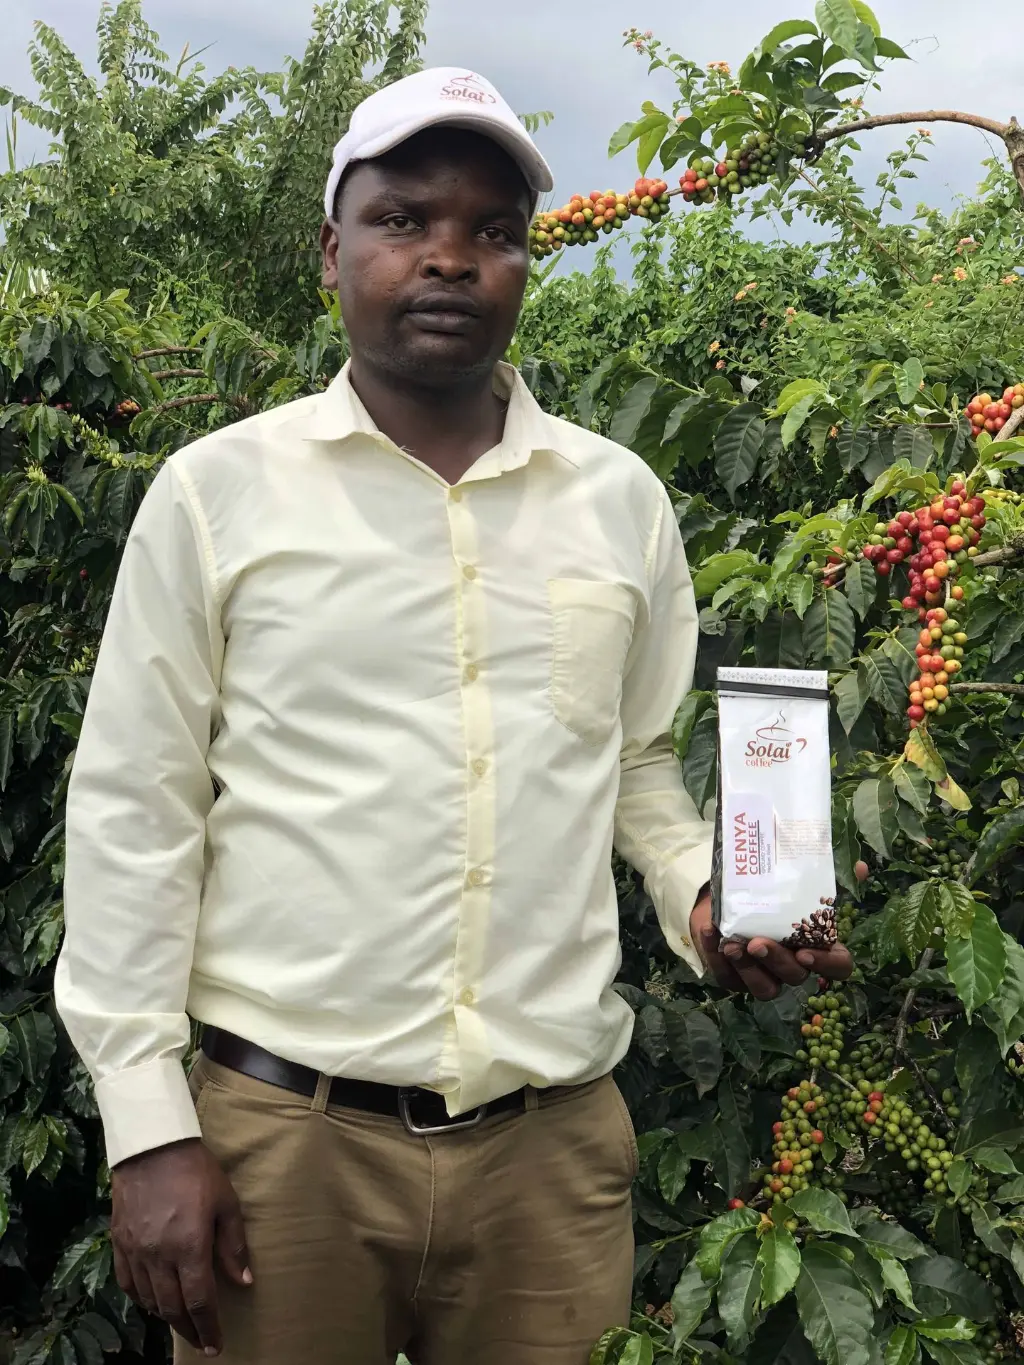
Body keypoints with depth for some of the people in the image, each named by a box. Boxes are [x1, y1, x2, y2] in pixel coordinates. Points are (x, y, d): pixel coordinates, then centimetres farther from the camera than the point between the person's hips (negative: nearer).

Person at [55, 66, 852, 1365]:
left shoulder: (623, 498, 5)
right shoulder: (216, 491, -3)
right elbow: (132, 809, -3)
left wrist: (703, 898, -5)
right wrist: (148, 1127, -6)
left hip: (556, 1137, 3)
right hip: (282, 1126, -2)